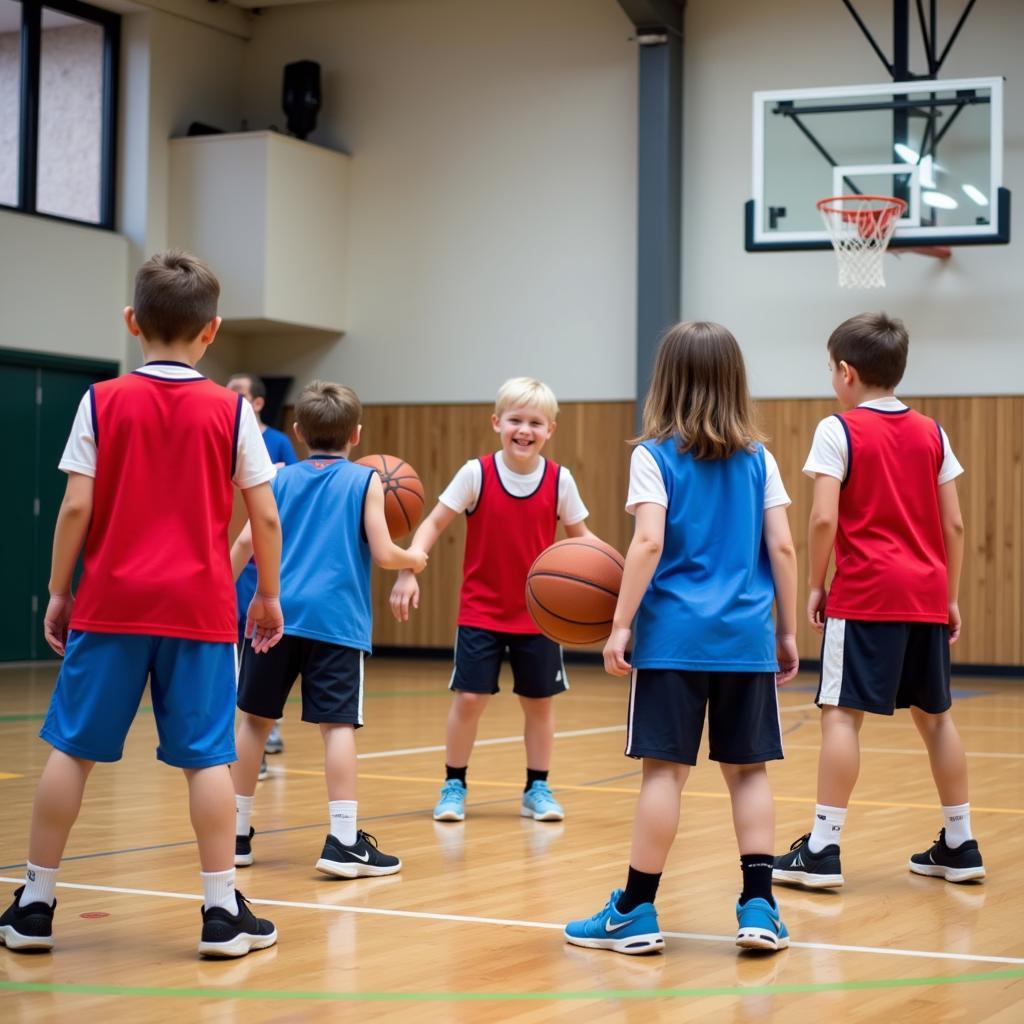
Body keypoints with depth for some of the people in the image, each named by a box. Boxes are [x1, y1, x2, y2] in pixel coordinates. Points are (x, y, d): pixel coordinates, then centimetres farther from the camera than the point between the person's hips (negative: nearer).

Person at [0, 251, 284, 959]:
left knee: (72, 748, 8)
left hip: (110, 603, 0)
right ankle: (223, 912, 4)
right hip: (200, 608, 0)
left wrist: (59, 591, 6)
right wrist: (269, 595, 12)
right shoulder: (231, 411, 1)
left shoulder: (102, 402, 0)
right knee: (206, 756, 3)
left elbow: (77, 507, -5)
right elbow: (265, 515, 0)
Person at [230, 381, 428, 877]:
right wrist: (413, 558, 17)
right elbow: (382, 554, -3)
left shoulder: (280, 479, 12)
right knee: (337, 724, -4)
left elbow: (247, 541, 3)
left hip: (275, 613, 3)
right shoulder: (366, 481, 5)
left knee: (254, 718, 13)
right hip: (336, 618, -3)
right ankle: (343, 840, -11)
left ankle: (237, 831, 19)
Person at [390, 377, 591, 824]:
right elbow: (434, 522, -7)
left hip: (538, 614, 2)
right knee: (469, 698, -4)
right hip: (481, 611, -2)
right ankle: (454, 786, 13)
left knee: (539, 701, 8)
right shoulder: (476, 473, -11)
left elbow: (580, 536, 4)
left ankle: (537, 789, 22)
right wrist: (408, 571, -19)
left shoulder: (559, 480, -6)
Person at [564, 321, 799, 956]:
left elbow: (648, 542, -12)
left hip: (673, 636, -3)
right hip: (746, 638, 3)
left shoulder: (655, 456, -2)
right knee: (749, 769, 10)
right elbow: (783, 548, 5)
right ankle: (760, 906, 8)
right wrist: (788, 632, 12)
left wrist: (620, 625, -9)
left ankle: (637, 912, 7)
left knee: (666, 768, 0)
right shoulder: (758, 459, 8)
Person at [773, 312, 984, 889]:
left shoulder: (839, 431, -4)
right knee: (935, 713, 14)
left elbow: (824, 518, -12)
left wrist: (816, 584, -1)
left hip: (865, 595, -6)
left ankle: (824, 848, -8)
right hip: (927, 595, 6)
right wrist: (950, 596, 16)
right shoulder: (931, 434, 11)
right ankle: (960, 846, 19)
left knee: (841, 712, -5)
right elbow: (954, 524, 9)